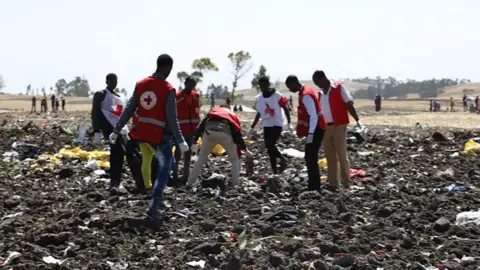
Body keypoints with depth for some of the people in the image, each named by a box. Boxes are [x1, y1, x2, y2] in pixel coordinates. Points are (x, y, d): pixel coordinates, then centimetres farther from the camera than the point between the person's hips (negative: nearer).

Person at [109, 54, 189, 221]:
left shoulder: (140, 84, 2)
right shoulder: (168, 89, -14)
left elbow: (128, 110, 3)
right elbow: (172, 119, -17)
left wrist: (116, 131, 8)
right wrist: (180, 141, -14)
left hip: (143, 132, 6)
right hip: (161, 133, -6)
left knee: (163, 162, 26)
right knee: (164, 169, 2)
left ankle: (158, 198, 26)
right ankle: (153, 208, -10)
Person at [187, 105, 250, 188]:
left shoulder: (213, 110, 36)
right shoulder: (233, 115, 35)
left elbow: (202, 125, 23)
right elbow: (238, 134, 27)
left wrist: (195, 139, 22)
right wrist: (245, 149, 36)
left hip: (209, 132, 1)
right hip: (224, 133, -1)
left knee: (201, 159, 19)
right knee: (235, 159, 20)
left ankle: (190, 183, 19)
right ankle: (236, 184, 11)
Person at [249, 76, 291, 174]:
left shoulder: (277, 96, -11)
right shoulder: (258, 98, 5)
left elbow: (285, 109, -5)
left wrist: (289, 123, -13)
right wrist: (252, 127, 16)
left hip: (277, 125, -6)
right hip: (266, 126, 6)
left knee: (270, 145, -19)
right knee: (269, 148, 4)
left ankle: (283, 159, 5)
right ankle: (274, 171, 11)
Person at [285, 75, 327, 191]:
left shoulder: (306, 95, -19)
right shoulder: (304, 92, 12)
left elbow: (313, 116, -23)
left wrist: (310, 133, -25)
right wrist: (309, 132, 20)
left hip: (315, 130, -10)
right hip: (314, 129, 10)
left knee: (310, 158, -8)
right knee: (311, 158, 14)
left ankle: (314, 187, -7)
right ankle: (314, 186, 19)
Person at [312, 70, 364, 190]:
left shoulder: (339, 88, -4)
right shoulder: (320, 93, 14)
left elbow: (349, 105, -8)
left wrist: (357, 120, -13)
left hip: (339, 126, -6)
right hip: (325, 127, 6)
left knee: (342, 155, -4)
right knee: (330, 156, 8)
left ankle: (346, 182, 1)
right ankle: (333, 183, 13)